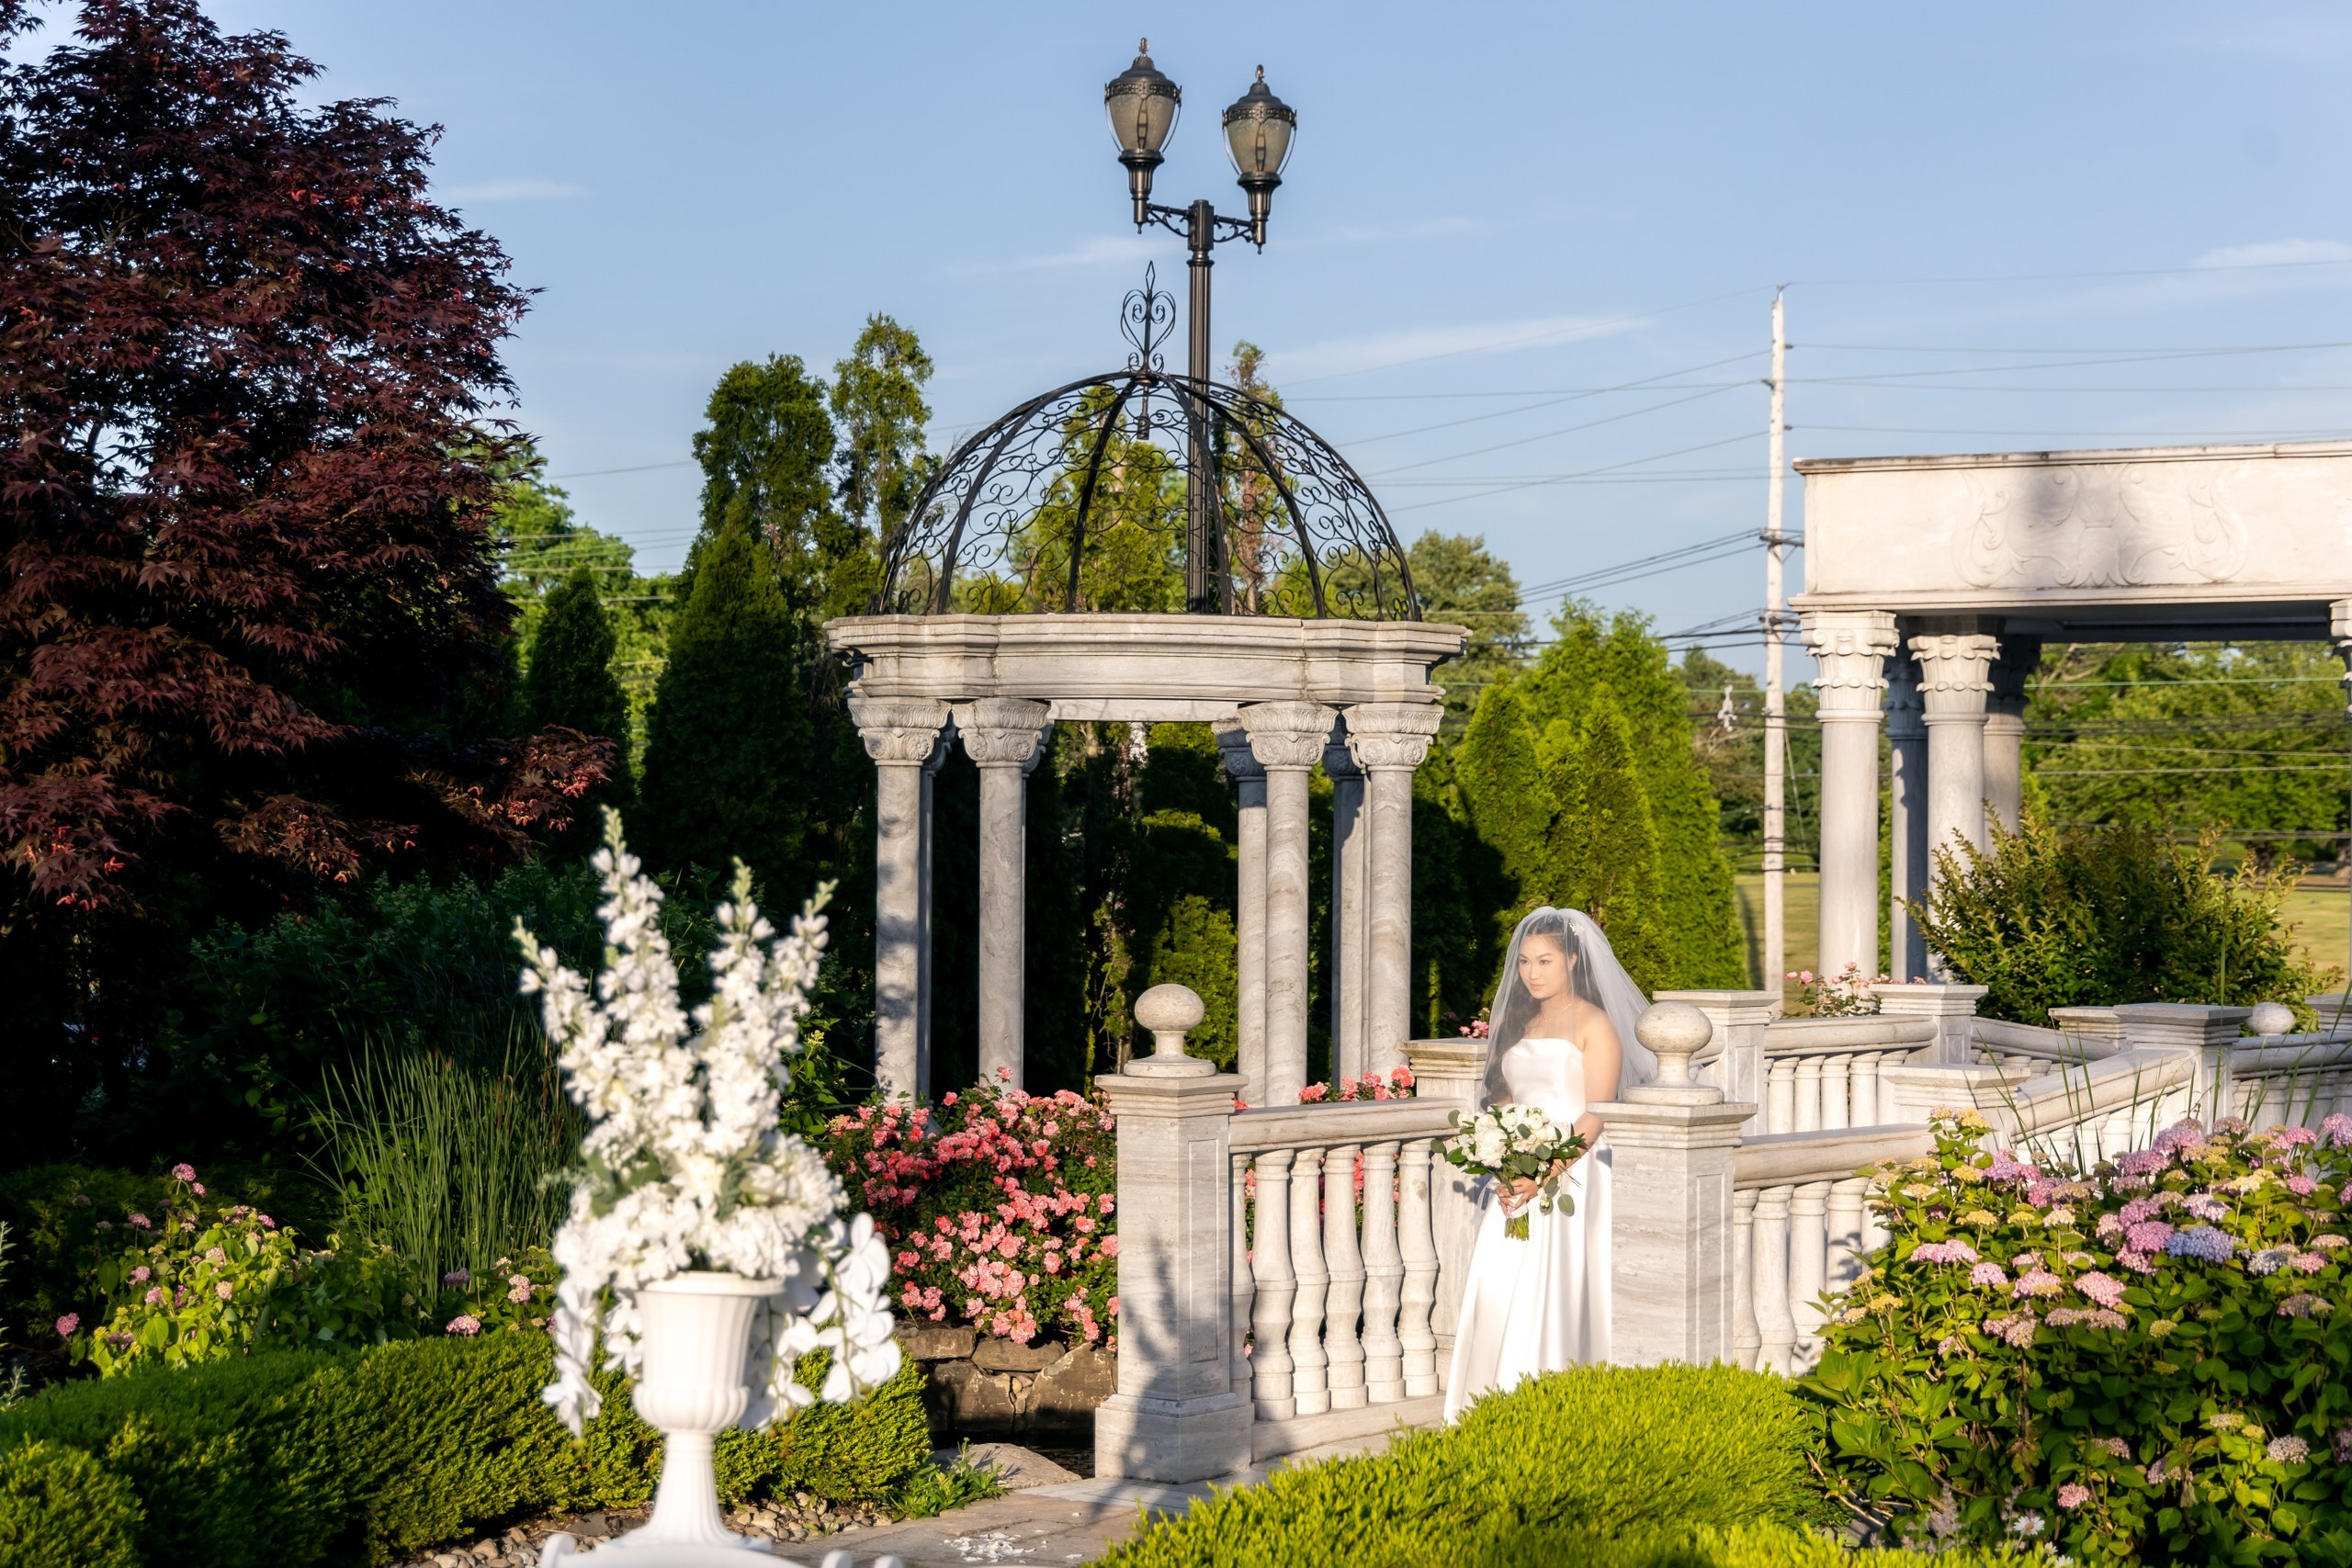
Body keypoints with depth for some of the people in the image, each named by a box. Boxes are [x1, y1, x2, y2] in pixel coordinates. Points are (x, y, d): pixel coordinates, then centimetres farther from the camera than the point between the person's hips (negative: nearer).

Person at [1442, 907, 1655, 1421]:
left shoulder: (1594, 1025, -5)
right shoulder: (1518, 1022, 15)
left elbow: (1595, 1116, -12)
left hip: (1569, 1180, -6)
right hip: (1515, 1182, 6)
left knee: (1554, 1295, -10)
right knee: (1496, 1293, 0)